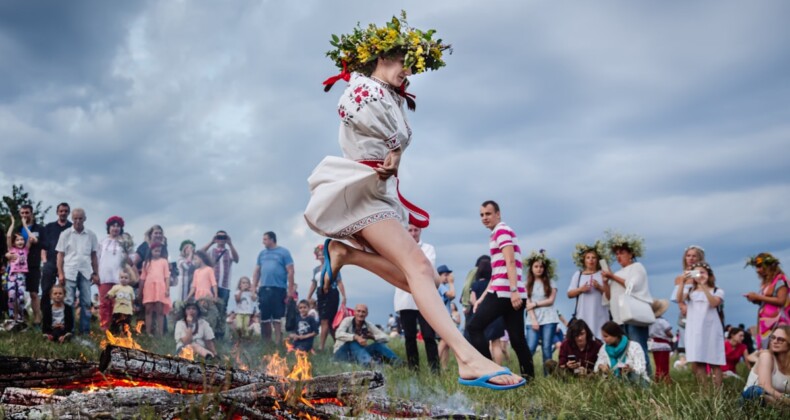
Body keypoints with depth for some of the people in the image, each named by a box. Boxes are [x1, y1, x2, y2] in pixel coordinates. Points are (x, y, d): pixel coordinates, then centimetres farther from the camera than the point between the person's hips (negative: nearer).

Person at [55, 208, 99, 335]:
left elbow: (94, 255, 10)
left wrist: (96, 273, 6)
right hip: (69, 272, -1)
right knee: (69, 303, 2)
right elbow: (60, 255, 3)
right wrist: (60, 273, -4)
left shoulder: (91, 235, 6)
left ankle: (85, 330, 9)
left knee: (86, 303, 3)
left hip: (86, 272, 1)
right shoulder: (65, 234, 3)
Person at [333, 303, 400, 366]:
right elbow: (338, 334, -32)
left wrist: (373, 337, -26)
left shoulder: (368, 325, -1)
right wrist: (356, 337, -43)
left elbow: (386, 338, -8)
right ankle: (367, 361, -61)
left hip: (358, 354, 4)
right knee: (353, 342, -34)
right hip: (343, 354, -4)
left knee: (379, 344, -16)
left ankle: (395, 360, -42)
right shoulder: (348, 320, -12)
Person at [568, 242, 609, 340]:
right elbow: (569, 294, 10)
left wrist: (599, 287, -11)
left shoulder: (602, 274, 8)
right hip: (583, 314, 1)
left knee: (599, 339, -8)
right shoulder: (578, 274, 11)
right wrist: (580, 289, -6)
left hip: (599, 315, -1)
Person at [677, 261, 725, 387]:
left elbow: (713, 303, -14)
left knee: (714, 361, -1)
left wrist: (704, 287, -20)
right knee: (697, 361, -4)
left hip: (711, 329, -2)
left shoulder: (717, 291, 7)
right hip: (694, 330, 2)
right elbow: (679, 299, -7)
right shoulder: (689, 290, 13)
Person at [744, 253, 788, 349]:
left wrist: (758, 297, -10)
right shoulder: (765, 282, 18)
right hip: (765, 322, 7)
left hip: (776, 322, -7)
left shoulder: (780, 279, -2)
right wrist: (756, 300, 3)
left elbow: (781, 301, -13)